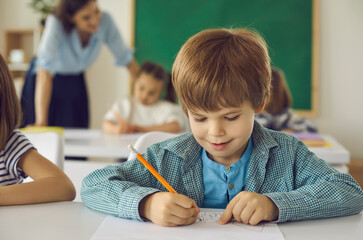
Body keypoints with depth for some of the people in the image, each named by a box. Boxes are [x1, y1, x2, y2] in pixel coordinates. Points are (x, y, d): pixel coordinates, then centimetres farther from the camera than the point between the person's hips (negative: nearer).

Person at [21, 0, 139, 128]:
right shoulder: (55, 23, -32)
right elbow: (45, 72, -38)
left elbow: (126, 59, -13)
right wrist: (41, 121, -44)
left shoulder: (105, 20, -22)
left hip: (75, 83, 3)